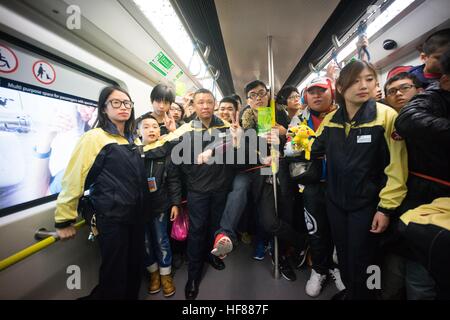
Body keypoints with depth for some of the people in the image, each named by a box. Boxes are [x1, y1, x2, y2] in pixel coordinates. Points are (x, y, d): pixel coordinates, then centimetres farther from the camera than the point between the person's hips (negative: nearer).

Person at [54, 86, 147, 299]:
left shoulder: (131, 140, 10)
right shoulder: (94, 137, -12)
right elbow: (73, 179, -14)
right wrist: (64, 220, -11)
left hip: (135, 214, 7)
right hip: (110, 217, -7)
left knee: (135, 265, 19)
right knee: (114, 273, 7)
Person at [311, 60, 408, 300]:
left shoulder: (386, 116, -12)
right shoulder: (330, 119, 1)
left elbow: (396, 168, -13)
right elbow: (313, 151, 13)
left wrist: (386, 208, -14)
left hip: (367, 202, -4)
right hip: (335, 201, 5)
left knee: (361, 260, 10)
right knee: (343, 253, 21)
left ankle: (362, 294, 38)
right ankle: (349, 290, 47)